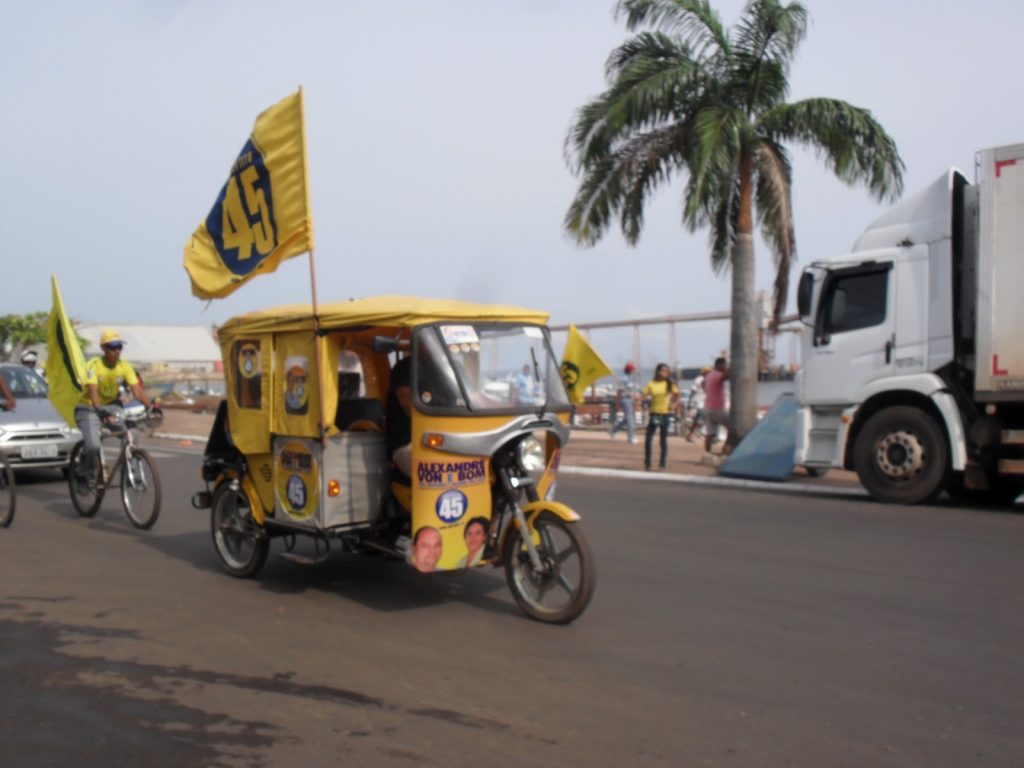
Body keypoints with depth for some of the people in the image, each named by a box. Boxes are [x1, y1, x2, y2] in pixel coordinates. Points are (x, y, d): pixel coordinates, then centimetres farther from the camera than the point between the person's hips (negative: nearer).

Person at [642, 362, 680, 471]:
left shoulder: (670, 384, -1)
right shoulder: (651, 384, -2)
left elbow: (677, 394, 11)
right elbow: (644, 395, -4)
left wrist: (673, 405, -1)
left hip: (665, 414, 0)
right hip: (654, 414, 0)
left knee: (664, 440, 5)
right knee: (648, 440, -4)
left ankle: (662, 464, 13)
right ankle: (647, 463, 7)